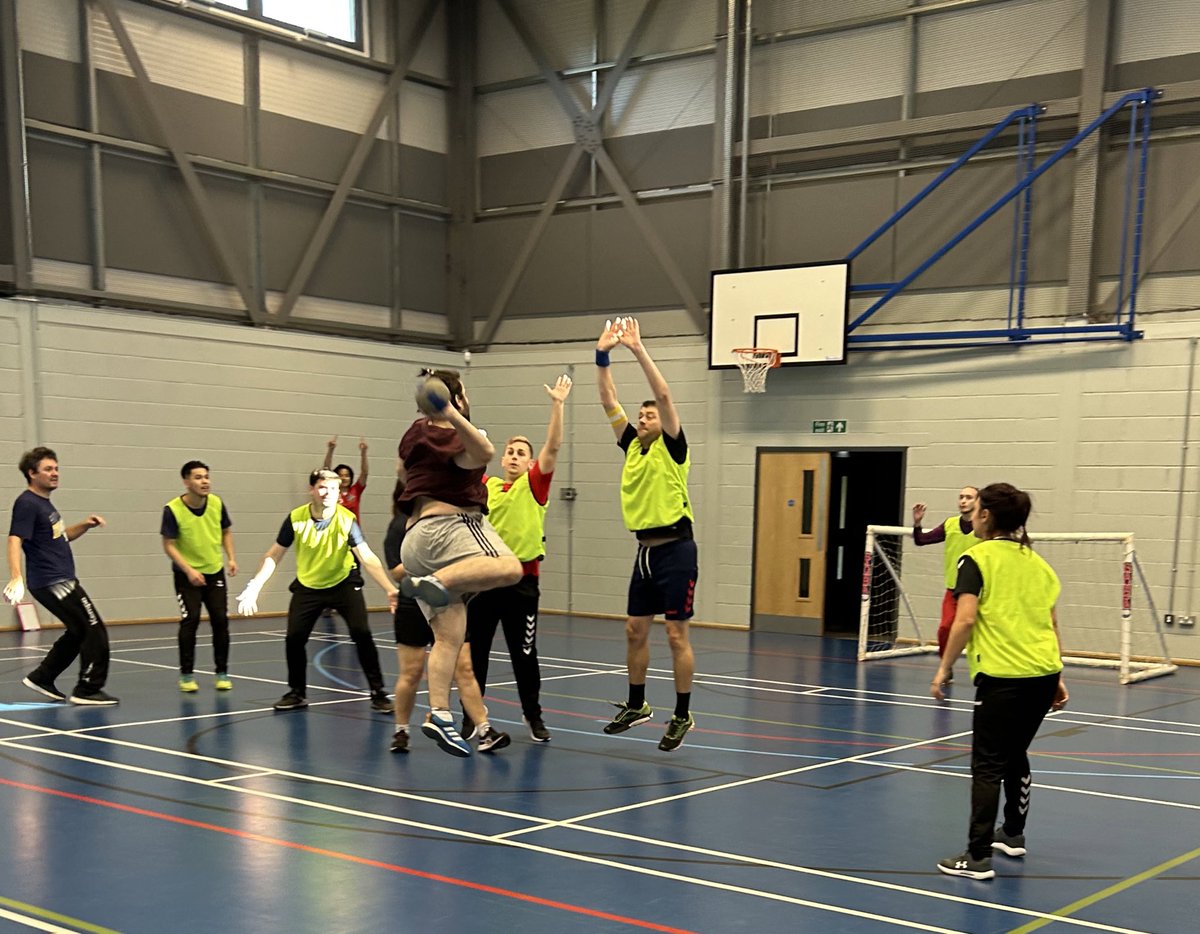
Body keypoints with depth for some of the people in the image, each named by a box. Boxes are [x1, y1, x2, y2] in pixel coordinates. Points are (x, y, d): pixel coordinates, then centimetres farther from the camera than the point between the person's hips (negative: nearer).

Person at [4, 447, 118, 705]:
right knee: (95, 632, -7)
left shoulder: (44, 502, 16)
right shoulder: (27, 504, -13)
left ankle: (41, 678, 28)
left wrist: (85, 525, 11)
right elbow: (15, 541, -24)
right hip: (51, 583, -10)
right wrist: (16, 577, -38)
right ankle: (87, 690, 1)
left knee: (79, 632, 20)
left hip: (62, 580, 10)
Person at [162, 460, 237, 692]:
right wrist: (189, 570, -22)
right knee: (190, 620, -10)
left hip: (215, 571, 3)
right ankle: (186, 675, 3)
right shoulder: (173, 509, -18)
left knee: (220, 620, 0)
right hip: (187, 574, -3)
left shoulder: (217, 503, -7)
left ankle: (222, 673, 13)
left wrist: (231, 558, -4)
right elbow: (168, 545, -14)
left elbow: (226, 532, 10)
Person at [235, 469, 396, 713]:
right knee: (294, 638, -4)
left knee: (362, 634, -15)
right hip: (307, 585, 2)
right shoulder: (296, 518, -17)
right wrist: (254, 588, -13)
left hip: (344, 583, -2)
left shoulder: (347, 519, -22)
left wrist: (390, 588, -41)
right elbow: (273, 555, -5)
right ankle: (297, 693, 19)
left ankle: (377, 693, -1)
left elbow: (367, 558, -28)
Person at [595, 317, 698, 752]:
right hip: (646, 550, 7)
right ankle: (636, 705, 26)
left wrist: (638, 349, -18)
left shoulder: (671, 448, -5)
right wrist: (602, 356, -2)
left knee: (677, 635, -3)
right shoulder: (633, 447, 11)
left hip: (675, 549, -7)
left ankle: (682, 716, 5)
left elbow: (664, 394, -16)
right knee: (635, 631, 12)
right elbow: (609, 403, 7)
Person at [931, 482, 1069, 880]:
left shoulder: (977, 559, -6)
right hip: (1044, 672, 7)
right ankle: (1013, 834, 36)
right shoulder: (1035, 561, 13)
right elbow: (1051, 622, 14)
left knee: (987, 765, -2)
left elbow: (965, 620, -15)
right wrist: (1057, 677, 18)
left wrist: (944, 668, -8)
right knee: (1016, 754, 23)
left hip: (1002, 675, -7)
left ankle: (978, 857, -2)